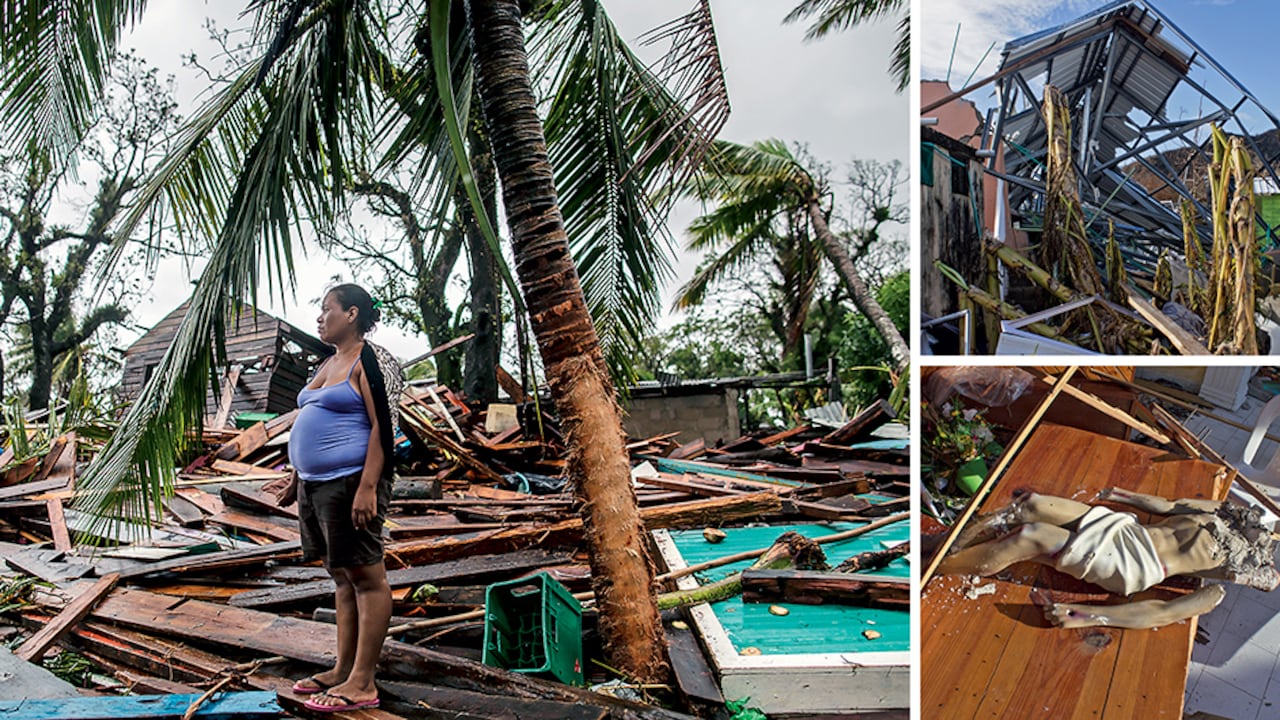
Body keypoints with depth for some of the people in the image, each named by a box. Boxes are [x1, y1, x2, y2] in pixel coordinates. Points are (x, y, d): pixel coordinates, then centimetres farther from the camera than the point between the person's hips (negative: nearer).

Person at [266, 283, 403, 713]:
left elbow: (382, 427, -17)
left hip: (350, 482, -10)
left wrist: (368, 488, -24)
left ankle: (362, 684, -2)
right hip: (317, 485, 10)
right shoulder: (327, 365, 19)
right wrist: (296, 480, 22)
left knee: (365, 577, -5)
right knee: (342, 577, 13)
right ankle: (343, 670, 21)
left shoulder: (368, 361, -9)